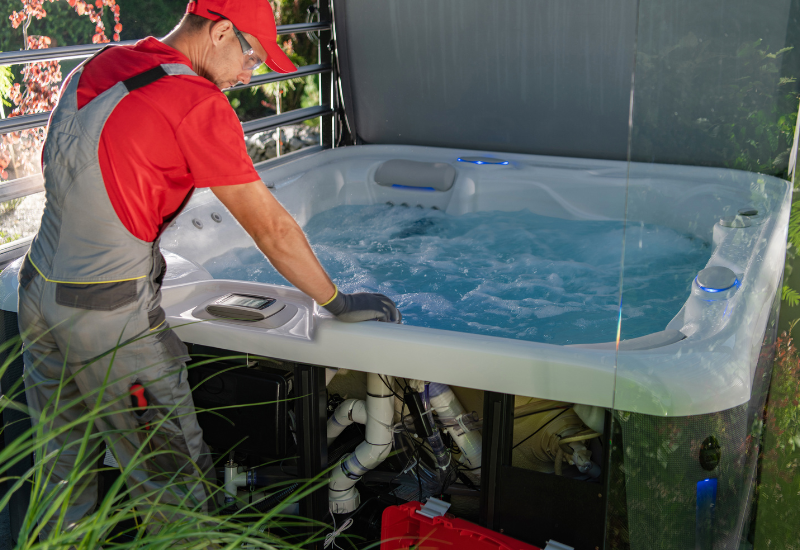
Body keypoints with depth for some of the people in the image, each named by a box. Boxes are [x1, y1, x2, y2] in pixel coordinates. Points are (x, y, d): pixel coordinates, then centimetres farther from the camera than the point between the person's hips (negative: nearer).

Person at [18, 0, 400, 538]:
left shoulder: (96, 66, 7)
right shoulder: (196, 101, -17)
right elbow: (270, 226, -15)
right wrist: (338, 302, -5)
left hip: (38, 287, 8)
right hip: (108, 316, -8)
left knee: (63, 462, 22)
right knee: (175, 481, 5)